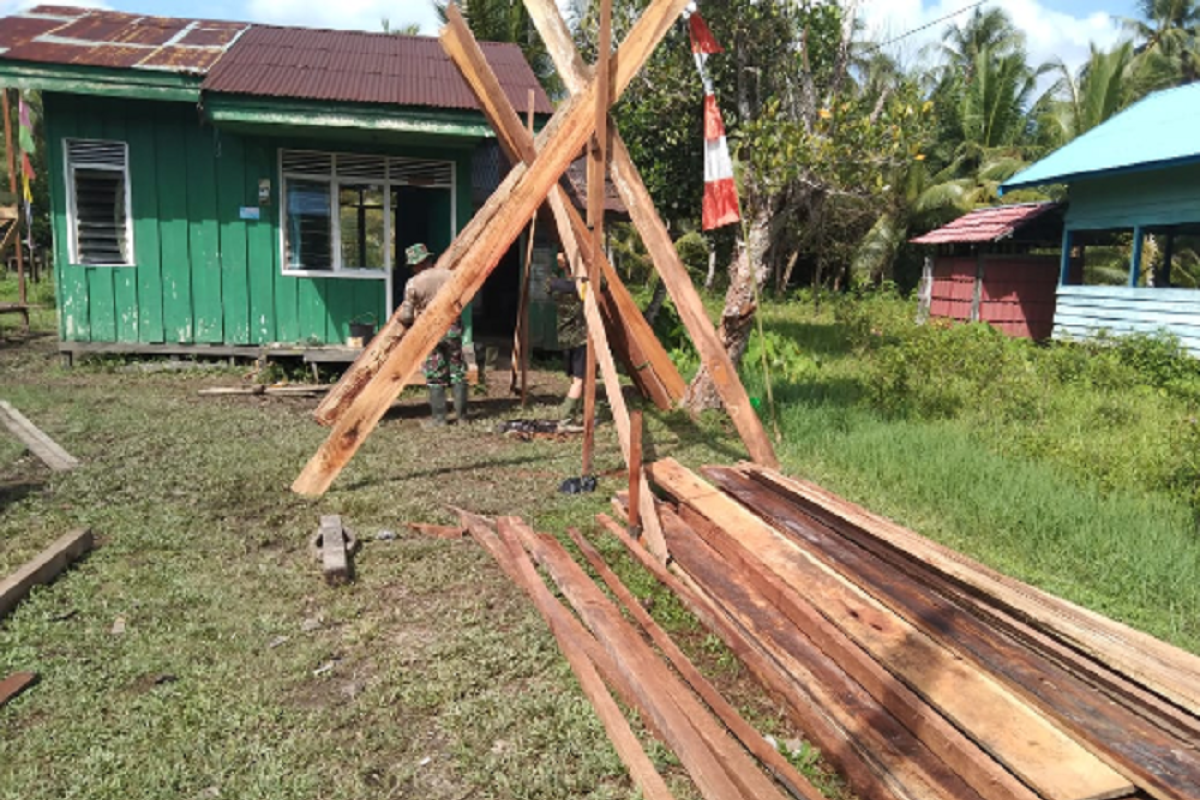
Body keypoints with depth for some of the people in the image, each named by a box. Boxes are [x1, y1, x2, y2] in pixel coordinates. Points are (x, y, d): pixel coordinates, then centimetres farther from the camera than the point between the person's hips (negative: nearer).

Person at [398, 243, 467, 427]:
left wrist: (401, 317, 15)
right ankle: (461, 414, 15)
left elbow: (407, 316, -7)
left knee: (435, 377, 4)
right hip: (452, 328, 3)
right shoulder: (449, 275, 0)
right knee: (457, 372, 10)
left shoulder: (413, 283, -9)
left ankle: (439, 418, 5)